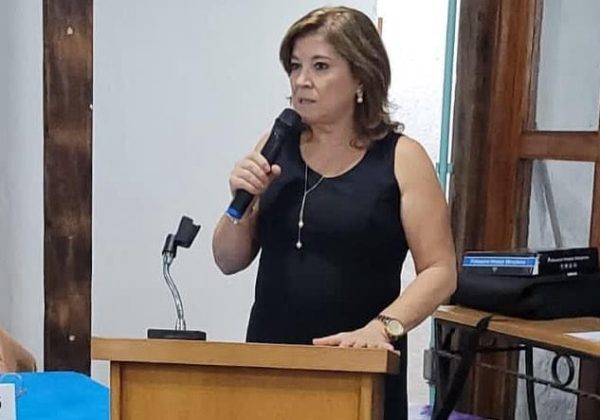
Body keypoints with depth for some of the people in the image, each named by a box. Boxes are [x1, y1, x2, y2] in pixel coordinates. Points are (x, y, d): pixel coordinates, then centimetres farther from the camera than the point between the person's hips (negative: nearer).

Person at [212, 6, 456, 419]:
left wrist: (383, 327, -22)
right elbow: (231, 261, 6)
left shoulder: (402, 158, -6)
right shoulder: (276, 147, 3)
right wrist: (241, 200, -11)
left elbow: (440, 270, -9)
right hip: (269, 358, 3)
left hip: (359, 368, -3)